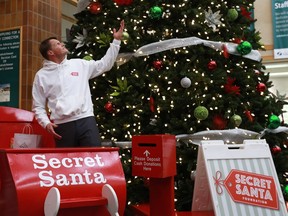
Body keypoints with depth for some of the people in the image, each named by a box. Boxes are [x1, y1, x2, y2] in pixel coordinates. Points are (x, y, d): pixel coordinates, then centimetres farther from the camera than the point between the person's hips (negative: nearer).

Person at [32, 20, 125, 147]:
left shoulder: (79, 64, 14)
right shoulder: (41, 75, 8)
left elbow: (104, 64, 18)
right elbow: (38, 106, 9)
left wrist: (116, 40, 15)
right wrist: (46, 123, -9)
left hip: (86, 120, 1)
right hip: (63, 126, -1)